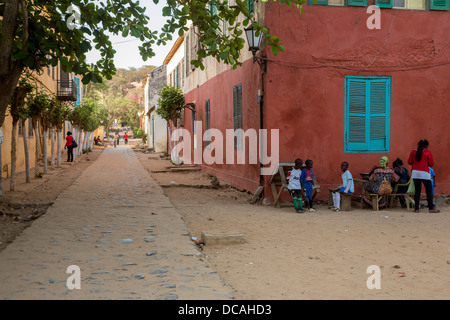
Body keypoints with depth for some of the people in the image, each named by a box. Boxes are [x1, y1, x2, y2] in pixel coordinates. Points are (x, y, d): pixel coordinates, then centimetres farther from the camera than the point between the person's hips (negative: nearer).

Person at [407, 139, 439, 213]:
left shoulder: (413, 152, 7)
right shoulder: (428, 152, -2)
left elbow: (409, 162, 8)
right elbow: (431, 164, -2)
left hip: (415, 173, 4)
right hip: (424, 173, -3)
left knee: (417, 190, 5)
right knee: (429, 190, 4)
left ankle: (416, 208, 2)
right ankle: (431, 208, 2)